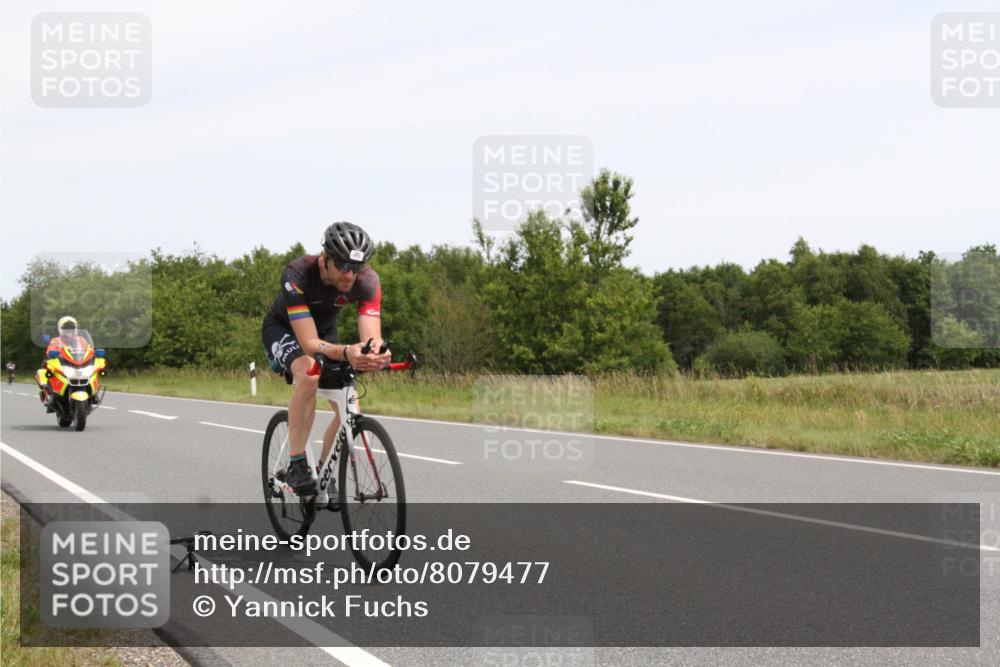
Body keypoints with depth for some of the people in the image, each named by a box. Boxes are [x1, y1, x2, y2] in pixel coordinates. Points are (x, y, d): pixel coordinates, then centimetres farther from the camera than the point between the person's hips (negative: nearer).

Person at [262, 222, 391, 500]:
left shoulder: (367, 281, -29)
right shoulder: (297, 274, -39)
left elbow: (372, 337, -34)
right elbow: (309, 343, -44)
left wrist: (377, 353, -59)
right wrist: (346, 353, -63)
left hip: (325, 330, 4)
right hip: (283, 328, -4)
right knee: (308, 374, -37)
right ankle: (296, 465, -27)